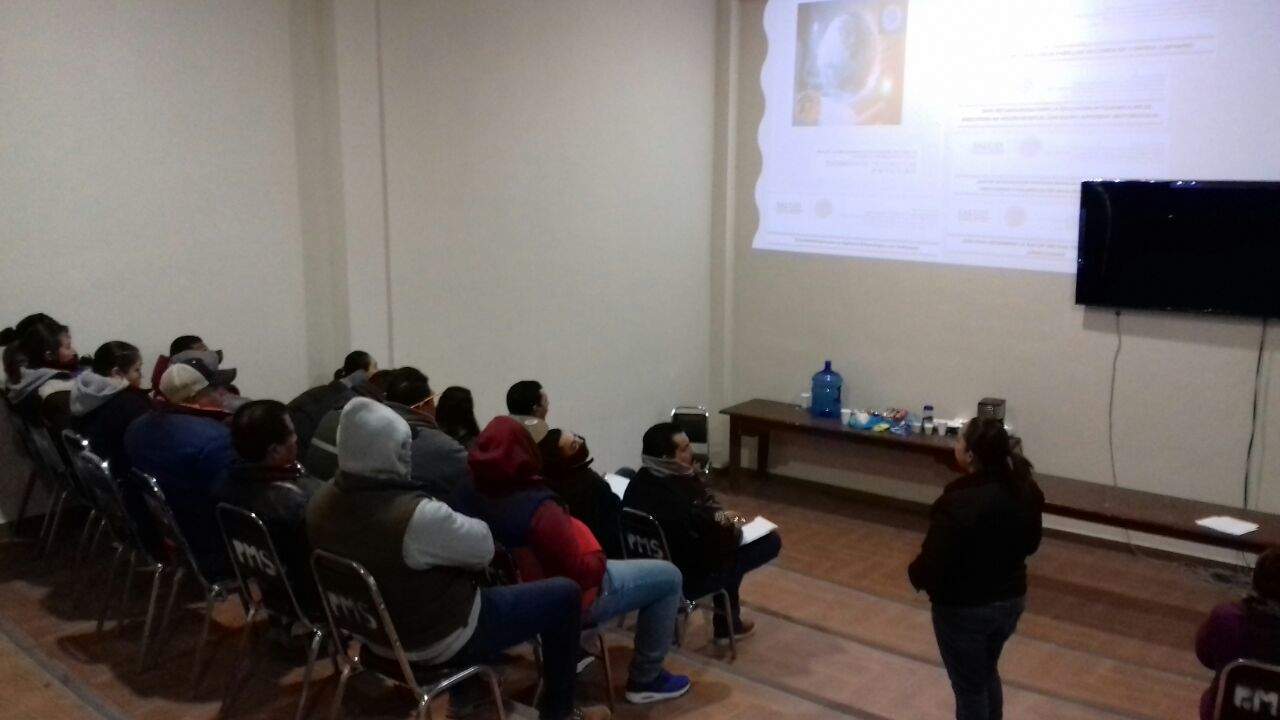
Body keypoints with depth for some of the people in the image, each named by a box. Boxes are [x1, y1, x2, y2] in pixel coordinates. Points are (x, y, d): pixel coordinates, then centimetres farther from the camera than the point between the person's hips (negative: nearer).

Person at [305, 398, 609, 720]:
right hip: (436, 643, -8)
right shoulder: (416, 517, -36)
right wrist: (456, 524, 0)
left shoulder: (322, 503, -12)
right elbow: (483, 548, -20)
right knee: (564, 594, 3)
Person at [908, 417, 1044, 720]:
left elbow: (933, 564, -25)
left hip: (965, 609, -7)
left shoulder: (959, 502, -29)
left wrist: (915, 575, -5)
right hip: (1011, 599, 7)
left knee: (969, 687, 12)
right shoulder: (1026, 489, -6)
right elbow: (1030, 543, 9)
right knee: (987, 673, 28)